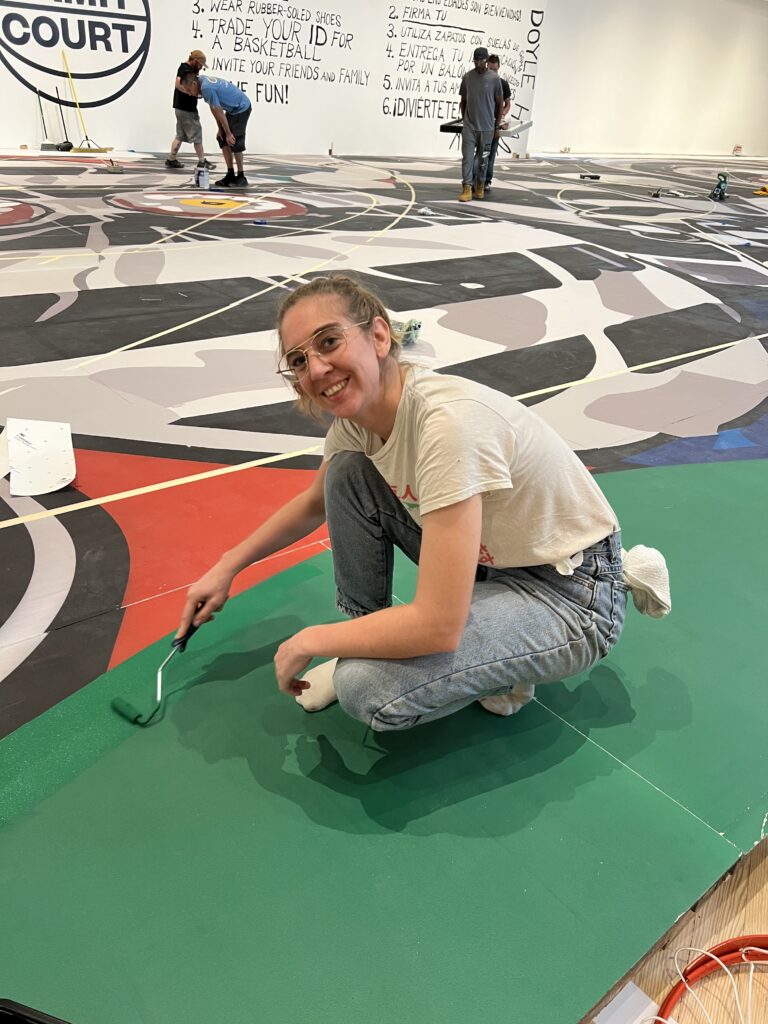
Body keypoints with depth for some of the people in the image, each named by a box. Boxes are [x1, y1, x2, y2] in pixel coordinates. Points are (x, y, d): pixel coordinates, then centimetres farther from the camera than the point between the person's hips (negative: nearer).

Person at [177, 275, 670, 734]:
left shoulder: (448, 423, -33)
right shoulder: (357, 414, -8)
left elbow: (438, 627, -33)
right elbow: (314, 504, 15)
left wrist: (308, 641, -19)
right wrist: (228, 566, 12)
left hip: (572, 597, -7)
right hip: (489, 557, 7)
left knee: (366, 688, -26)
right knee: (346, 472, -5)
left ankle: (499, 666, 4)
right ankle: (367, 643, 8)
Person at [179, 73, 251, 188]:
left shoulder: (206, 88, -27)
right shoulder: (201, 79, 1)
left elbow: (219, 112, -21)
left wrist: (228, 134, -14)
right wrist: (220, 129, 6)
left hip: (242, 108, -9)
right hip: (233, 109, 10)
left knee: (235, 142, -11)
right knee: (222, 139, 6)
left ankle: (241, 177, -2)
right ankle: (230, 174, 7)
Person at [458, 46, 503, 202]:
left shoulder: (494, 78, -3)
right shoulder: (467, 77, 3)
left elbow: (499, 103, 2)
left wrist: (497, 126, 0)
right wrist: (464, 120, 13)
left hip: (486, 127, -1)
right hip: (469, 126, 1)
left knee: (483, 158, 9)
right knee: (467, 157, -9)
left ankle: (480, 186, 23)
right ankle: (467, 189, -12)